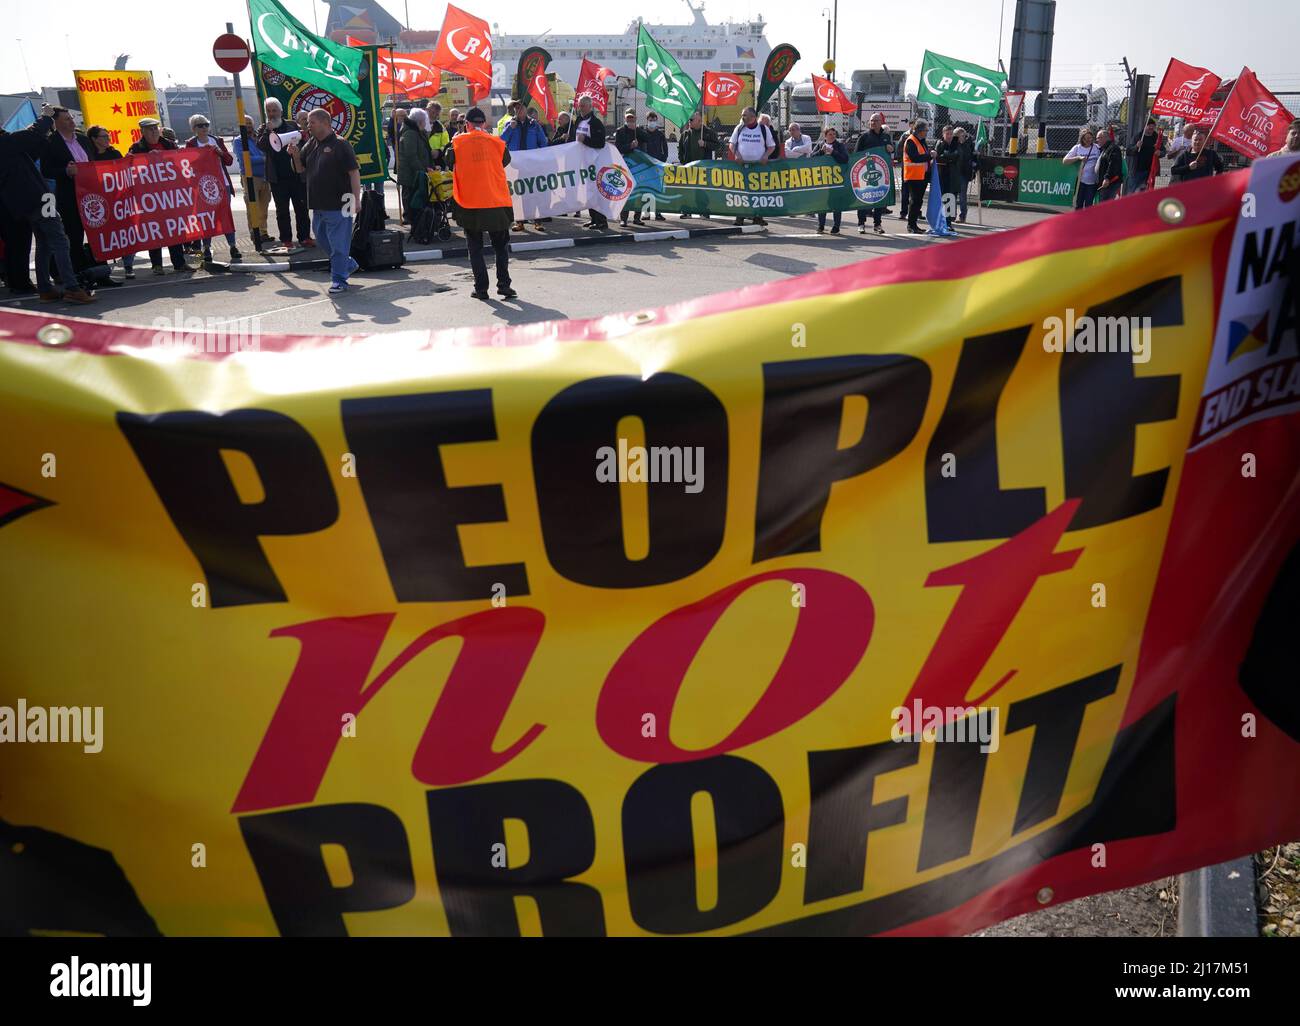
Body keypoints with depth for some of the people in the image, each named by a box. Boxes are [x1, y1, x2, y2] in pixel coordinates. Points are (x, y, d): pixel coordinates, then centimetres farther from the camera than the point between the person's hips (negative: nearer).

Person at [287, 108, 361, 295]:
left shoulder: (340, 144, -8)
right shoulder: (311, 145, 14)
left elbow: (354, 172, -12)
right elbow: (300, 169, 20)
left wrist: (356, 198, -19)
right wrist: (295, 155, 0)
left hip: (338, 204, -8)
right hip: (318, 205, 8)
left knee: (338, 244, -4)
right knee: (323, 240, 17)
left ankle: (338, 280, 4)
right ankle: (348, 264, 33)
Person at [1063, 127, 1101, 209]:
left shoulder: (1097, 148, 3)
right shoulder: (1077, 148, 2)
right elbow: (1065, 161, -4)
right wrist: (1079, 158, -16)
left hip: (1092, 181, 0)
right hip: (1080, 181, 0)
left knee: (1089, 205, 3)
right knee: (1078, 205, 3)